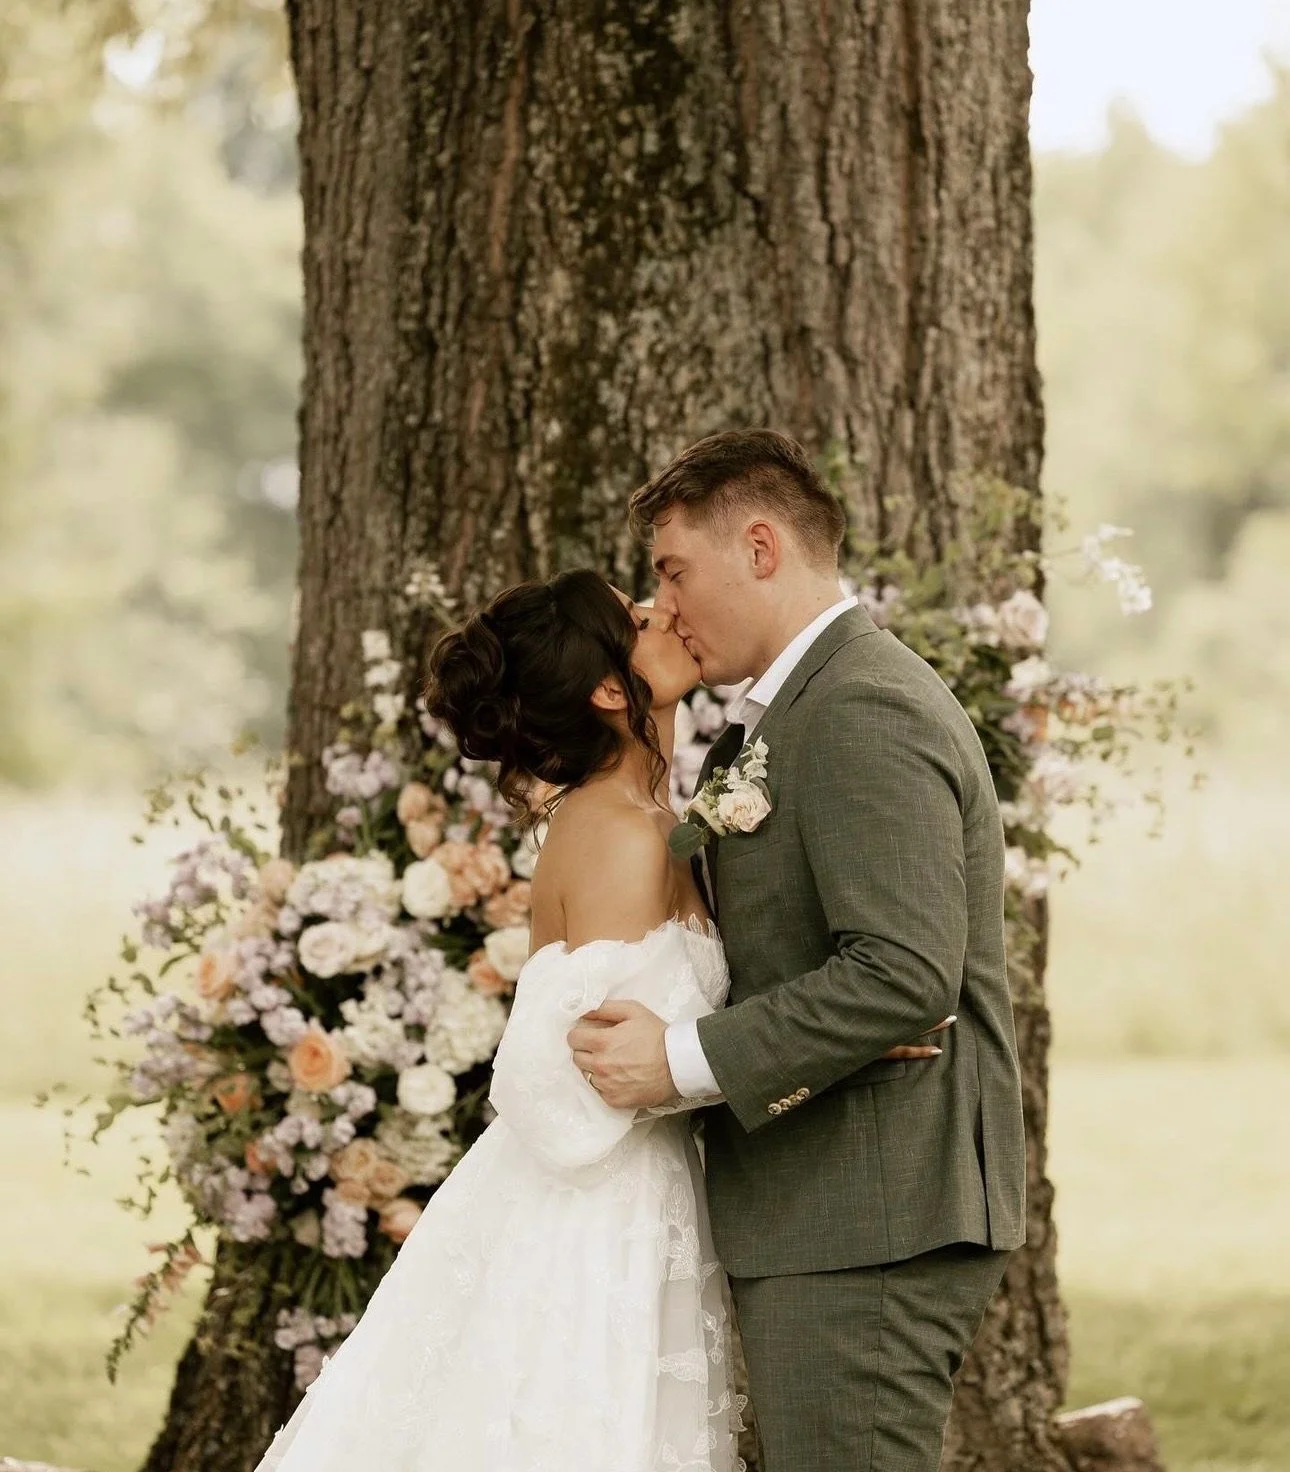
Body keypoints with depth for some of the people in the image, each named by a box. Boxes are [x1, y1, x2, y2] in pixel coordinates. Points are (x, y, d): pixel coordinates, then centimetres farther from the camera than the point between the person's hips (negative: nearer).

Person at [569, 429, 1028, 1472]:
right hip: (839, 1213, 11)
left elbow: (903, 973, -23)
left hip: (866, 1224, -11)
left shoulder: (863, 711, -14)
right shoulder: (804, 705, 20)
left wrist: (686, 1060, -20)